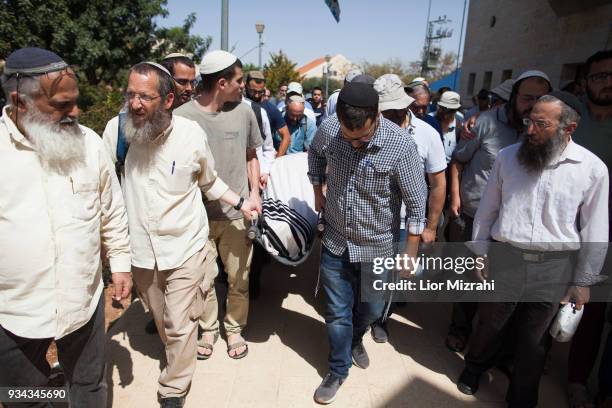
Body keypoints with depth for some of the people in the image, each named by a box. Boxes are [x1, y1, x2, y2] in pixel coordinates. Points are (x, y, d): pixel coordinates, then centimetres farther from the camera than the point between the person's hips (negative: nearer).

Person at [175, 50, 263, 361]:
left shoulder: (244, 112, 1)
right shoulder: (182, 116, -10)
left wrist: (255, 193, 1)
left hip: (237, 213, 2)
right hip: (198, 215, -2)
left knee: (239, 278, 13)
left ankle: (234, 328, 36)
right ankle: (208, 328, 37)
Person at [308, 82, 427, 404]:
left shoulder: (400, 146, -24)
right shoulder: (328, 129, -15)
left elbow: (416, 204, -13)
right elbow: (315, 154, 11)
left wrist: (410, 254, -8)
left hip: (378, 248, -1)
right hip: (335, 243, 2)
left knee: (372, 309, 19)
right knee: (337, 313, 12)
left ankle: (354, 340, 52)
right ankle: (338, 370, 36)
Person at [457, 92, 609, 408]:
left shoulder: (593, 168, -8)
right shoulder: (508, 156, -4)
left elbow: (595, 231, -1)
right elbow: (487, 210, 4)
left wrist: (584, 281, 2)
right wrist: (481, 254, 7)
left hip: (554, 267, -1)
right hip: (505, 258, 1)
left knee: (534, 338, 16)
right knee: (489, 324, 18)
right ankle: (475, 366, 47)